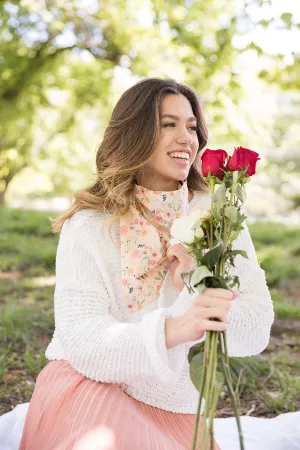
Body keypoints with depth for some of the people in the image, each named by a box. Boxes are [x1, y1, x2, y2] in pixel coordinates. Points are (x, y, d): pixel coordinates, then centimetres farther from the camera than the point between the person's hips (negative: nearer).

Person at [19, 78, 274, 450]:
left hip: (166, 398, 3)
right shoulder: (88, 225, -12)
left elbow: (258, 327, -10)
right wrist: (171, 330, -39)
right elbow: (80, 339, -22)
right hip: (87, 386, -2)